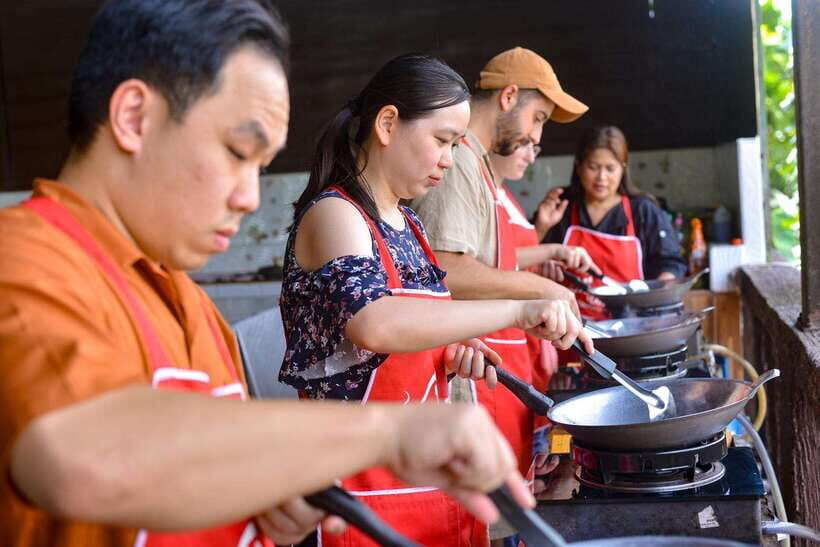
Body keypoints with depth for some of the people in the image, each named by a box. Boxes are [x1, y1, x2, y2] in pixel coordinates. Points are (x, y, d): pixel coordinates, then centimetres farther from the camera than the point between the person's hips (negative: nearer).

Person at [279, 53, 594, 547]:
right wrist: (518, 310, -33)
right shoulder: (333, 214, -15)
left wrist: (450, 351, -1)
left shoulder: (407, 224, 11)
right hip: (362, 486, -8)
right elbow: (372, 323, -33)